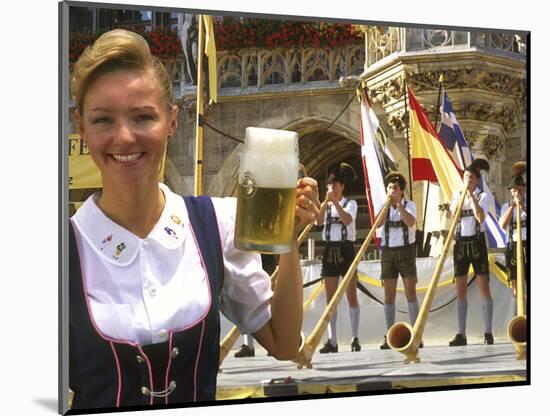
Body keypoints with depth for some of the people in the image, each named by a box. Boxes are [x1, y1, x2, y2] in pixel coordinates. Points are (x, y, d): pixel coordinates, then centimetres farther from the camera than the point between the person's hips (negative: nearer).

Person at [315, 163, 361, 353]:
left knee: (351, 296, -4)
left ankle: (355, 338, -3)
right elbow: (318, 221, -7)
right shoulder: (326, 206, 13)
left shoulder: (350, 203, 3)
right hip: (330, 251, 4)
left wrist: (335, 202, -21)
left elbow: (347, 220, -18)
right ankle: (332, 341, 4)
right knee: (330, 298, 2)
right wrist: (326, 202, -15)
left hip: (346, 250, -4)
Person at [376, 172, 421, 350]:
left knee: (410, 292, -7)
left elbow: (411, 222, -18)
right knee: (389, 295, 2)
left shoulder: (409, 205, 1)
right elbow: (378, 223, -12)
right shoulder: (382, 207, 7)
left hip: (406, 250, -2)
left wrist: (399, 204, -20)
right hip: (388, 252, 2)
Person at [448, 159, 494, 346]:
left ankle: (488, 333, -5)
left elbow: (480, 217, -18)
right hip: (460, 243, 3)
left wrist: (471, 195, -17)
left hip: (477, 243, -3)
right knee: (461, 290, 1)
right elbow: (453, 212, -7)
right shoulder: (457, 195, 11)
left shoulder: (482, 196, 0)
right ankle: (461, 334, 3)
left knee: (484, 288, -6)